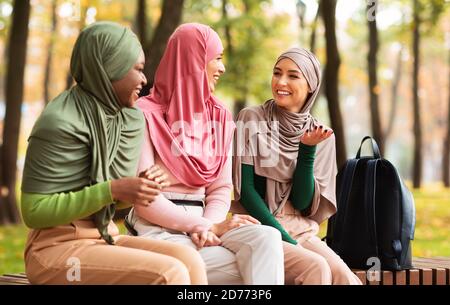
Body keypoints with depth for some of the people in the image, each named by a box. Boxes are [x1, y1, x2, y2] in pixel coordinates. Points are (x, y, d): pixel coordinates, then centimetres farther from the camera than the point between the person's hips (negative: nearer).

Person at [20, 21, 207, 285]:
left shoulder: (132, 118, 6)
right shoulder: (60, 122, -16)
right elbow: (34, 211, -16)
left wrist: (142, 187, -8)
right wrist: (112, 190, -22)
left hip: (106, 238, 7)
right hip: (58, 247, -7)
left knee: (190, 260, -18)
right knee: (170, 274, -24)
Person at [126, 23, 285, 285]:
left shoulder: (220, 118, 14)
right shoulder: (147, 114, -5)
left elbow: (221, 187, 9)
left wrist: (209, 226, -13)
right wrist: (208, 226, -15)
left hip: (203, 224, 6)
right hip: (159, 229, -5)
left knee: (266, 237, -27)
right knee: (255, 269, -27)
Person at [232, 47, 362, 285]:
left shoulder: (320, 134, 6)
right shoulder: (252, 120, -3)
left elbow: (302, 202, 0)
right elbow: (244, 188, -8)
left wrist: (307, 149, -12)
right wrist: (284, 239, -15)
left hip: (300, 230, 3)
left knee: (343, 276, -25)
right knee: (317, 268, -29)